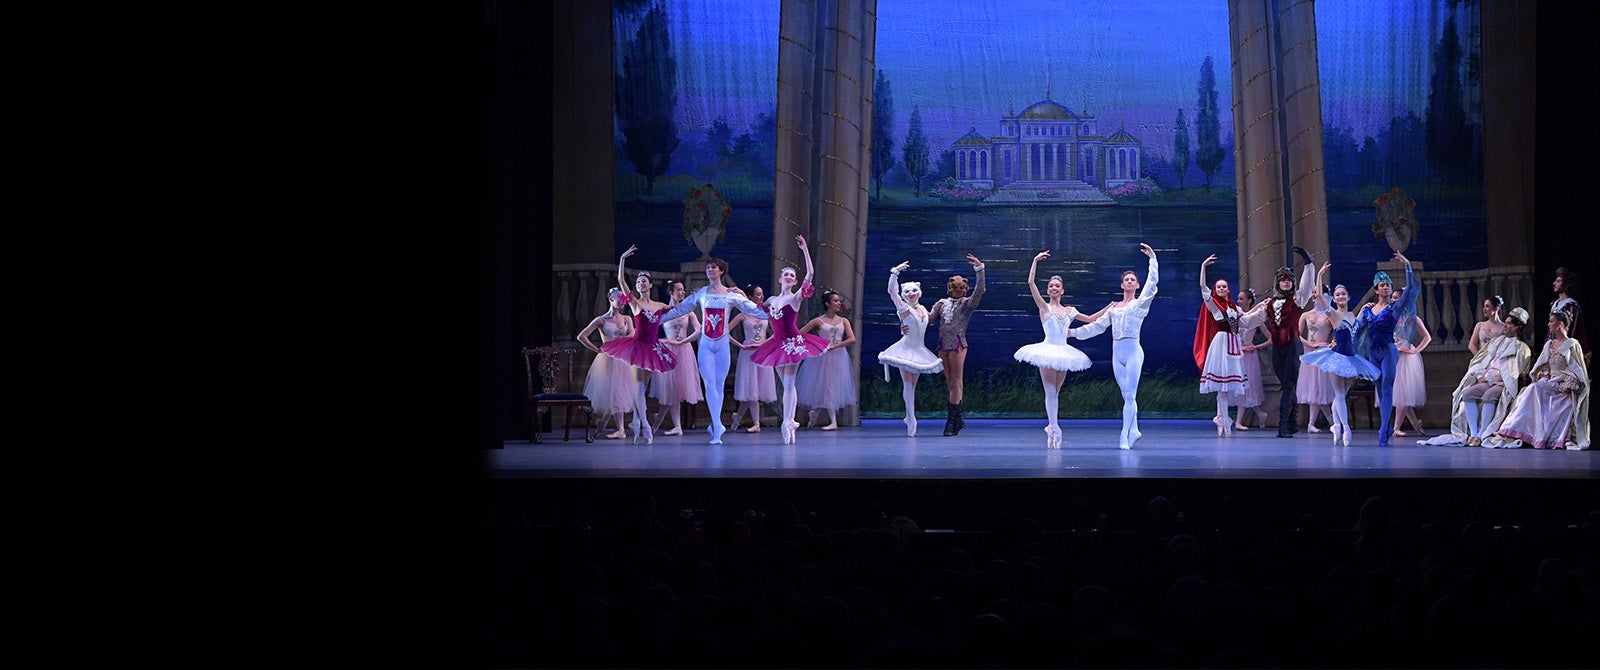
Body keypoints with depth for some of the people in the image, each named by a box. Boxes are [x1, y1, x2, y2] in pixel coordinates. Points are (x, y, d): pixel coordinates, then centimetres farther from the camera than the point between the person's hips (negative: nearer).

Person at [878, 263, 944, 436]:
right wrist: (895, 273, -23)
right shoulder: (904, 308, -8)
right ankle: (911, 419, -10)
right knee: (908, 384, -8)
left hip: (919, 350, 6)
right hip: (906, 349, -6)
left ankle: (909, 417, 19)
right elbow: (892, 291, -19)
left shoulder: (923, 309, 10)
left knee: (913, 384, 11)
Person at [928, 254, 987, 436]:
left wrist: (980, 269, -19)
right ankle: (958, 419, 15)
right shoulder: (942, 303, 15)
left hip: (958, 345, -5)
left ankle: (951, 419, -10)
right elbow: (929, 319, 13)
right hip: (943, 345, 5)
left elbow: (980, 290, -12)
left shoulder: (967, 303, 2)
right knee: (950, 383, 8)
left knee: (956, 382, -7)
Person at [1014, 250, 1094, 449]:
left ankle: (1051, 427, 19)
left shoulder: (1069, 311, 11)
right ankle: (1054, 429, -8)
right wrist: (1035, 261, -10)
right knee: (1050, 392, -7)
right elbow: (1031, 283, -9)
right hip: (1048, 350, -4)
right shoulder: (1044, 307, 0)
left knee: (1055, 393, 9)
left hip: (1063, 353, 4)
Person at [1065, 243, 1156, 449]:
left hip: (1133, 351, -5)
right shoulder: (1113, 308, 18)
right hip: (1117, 353, 5)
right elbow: (1097, 325, 21)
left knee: (1130, 395, -9)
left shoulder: (1140, 304, 4)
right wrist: (1074, 332, 18)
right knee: (1127, 395, 6)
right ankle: (1133, 430, 14)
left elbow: (1151, 283, -6)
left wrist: (1152, 258, -8)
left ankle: (1124, 435, -12)